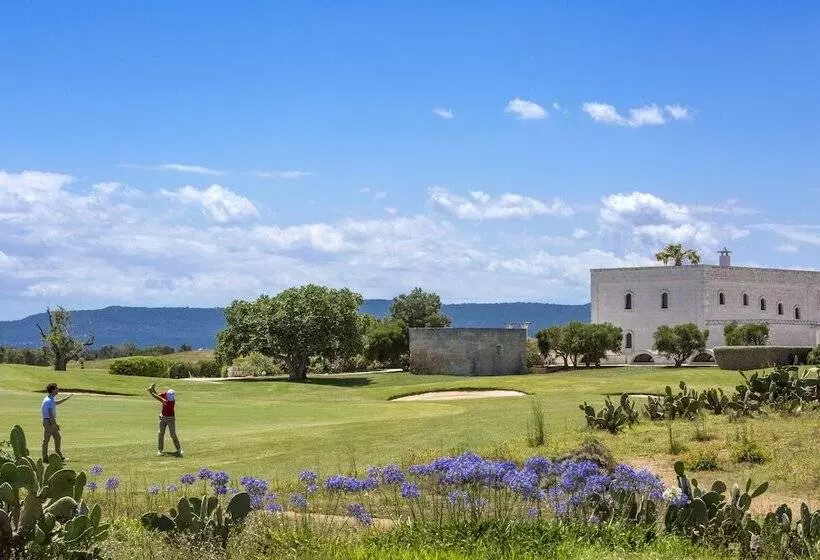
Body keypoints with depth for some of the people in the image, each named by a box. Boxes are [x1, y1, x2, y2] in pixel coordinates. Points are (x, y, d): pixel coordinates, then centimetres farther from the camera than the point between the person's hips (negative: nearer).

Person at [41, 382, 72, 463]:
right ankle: (45, 458, 1)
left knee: (58, 438, 16)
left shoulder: (51, 399, 11)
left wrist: (67, 398, 33)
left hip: (52, 421, 10)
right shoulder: (49, 401, -21)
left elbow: (57, 403, 34)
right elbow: (51, 414, -23)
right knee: (46, 439, -3)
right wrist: (56, 424, -19)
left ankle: (58, 455, 26)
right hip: (48, 422, -10)